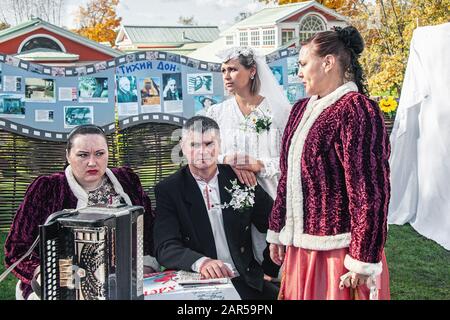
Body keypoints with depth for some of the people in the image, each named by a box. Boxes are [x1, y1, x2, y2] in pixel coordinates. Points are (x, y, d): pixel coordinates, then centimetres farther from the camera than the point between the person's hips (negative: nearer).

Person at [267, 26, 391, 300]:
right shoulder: (301, 109, 11)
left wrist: (363, 262, -17)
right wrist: (277, 231, 15)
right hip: (300, 247, 7)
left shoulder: (356, 110, -14)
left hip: (336, 251, -7)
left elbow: (369, 193, -17)